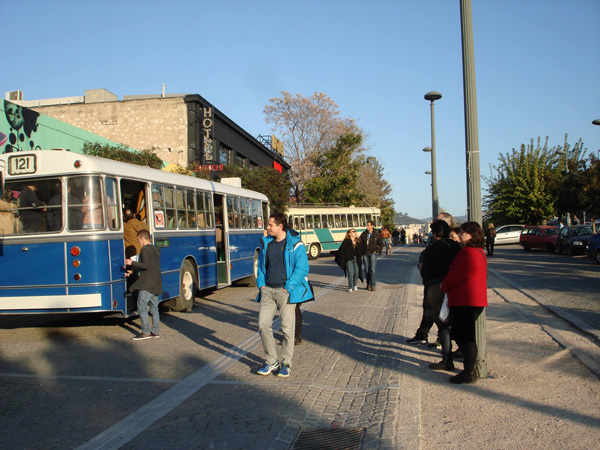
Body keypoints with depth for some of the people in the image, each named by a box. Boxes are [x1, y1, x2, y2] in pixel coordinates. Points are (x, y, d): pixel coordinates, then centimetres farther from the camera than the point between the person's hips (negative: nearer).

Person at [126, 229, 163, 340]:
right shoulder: (155, 249, 17)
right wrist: (133, 269, 28)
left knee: (142, 307, -5)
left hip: (146, 285, -9)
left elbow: (146, 265, -20)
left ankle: (146, 332, -6)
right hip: (156, 284, 9)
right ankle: (155, 331, 14)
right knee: (154, 308, 11)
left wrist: (132, 263, -10)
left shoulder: (145, 249, -11)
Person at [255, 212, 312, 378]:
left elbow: (302, 268, -10)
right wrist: (261, 284, 5)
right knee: (263, 325, 1)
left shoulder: (295, 244, -6)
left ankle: (286, 364, 16)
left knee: (287, 328, 0)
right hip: (267, 290, 5)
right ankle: (272, 362, 16)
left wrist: (288, 288, -14)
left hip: (286, 291, -5)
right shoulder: (266, 243, 11)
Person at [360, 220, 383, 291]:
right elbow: (360, 243, 13)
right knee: (367, 270, 6)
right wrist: (361, 251, 1)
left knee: (372, 270, -13)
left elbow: (381, 245, 7)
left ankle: (373, 285, -11)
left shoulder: (376, 234, 1)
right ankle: (368, 284, 17)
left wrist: (377, 251, -4)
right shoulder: (363, 234, 8)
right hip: (365, 254, 3)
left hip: (372, 254, -3)